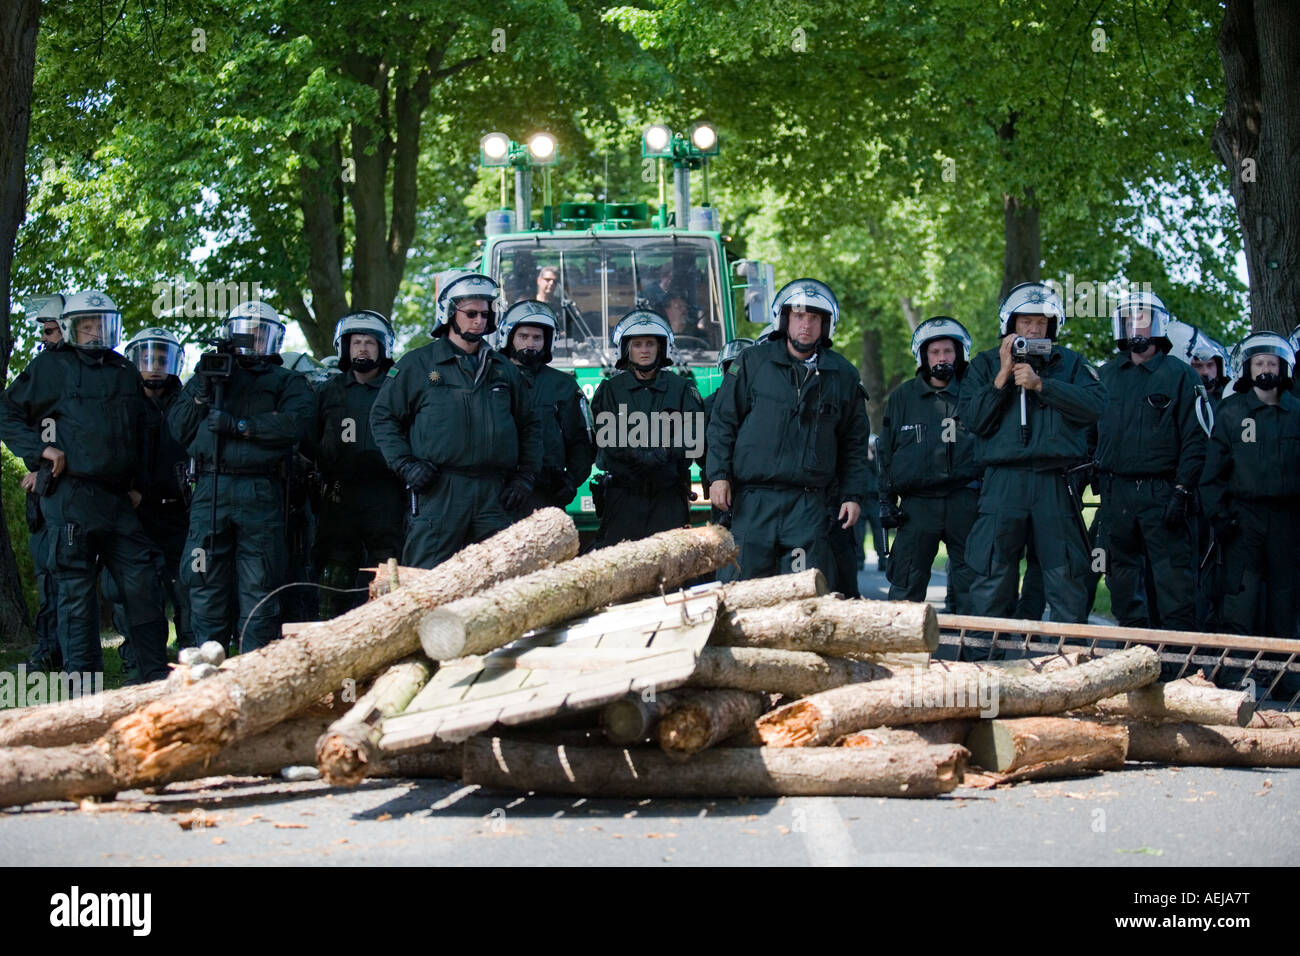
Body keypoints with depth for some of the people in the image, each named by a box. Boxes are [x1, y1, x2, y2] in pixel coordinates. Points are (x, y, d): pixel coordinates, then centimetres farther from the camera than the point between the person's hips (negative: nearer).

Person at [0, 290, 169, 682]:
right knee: (76, 591, -3)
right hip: (70, 497, -5)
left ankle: (155, 674, 8)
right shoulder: (51, 367, 4)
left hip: (118, 498, 5)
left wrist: (137, 483, 17)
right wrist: (41, 449, -8)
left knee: (142, 585, 2)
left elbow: (142, 434, 27)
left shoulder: (126, 373, 19)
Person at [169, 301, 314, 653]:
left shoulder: (287, 383, 16)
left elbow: (296, 424, -6)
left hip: (260, 495, -2)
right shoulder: (206, 375, 24)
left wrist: (241, 426, -13)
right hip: (210, 489, 2)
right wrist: (202, 393, 0)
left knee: (259, 586, -3)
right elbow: (178, 429, 14)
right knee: (206, 583, 0)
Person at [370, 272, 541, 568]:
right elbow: (383, 416, 7)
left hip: (493, 495, 4)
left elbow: (529, 425, 24)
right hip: (438, 490, -4)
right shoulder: (418, 364, 6)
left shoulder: (504, 369, 18)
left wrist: (526, 475, 12)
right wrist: (405, 464, -5)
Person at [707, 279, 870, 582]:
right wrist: (718, 475, -3)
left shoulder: (843, 376, 11)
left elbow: (855, 443, 17)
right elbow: (723, 423, 7)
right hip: (753, 500, -1)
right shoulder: (753, 363, 6)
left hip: (809, 505, 1)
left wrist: (853, 495, 9)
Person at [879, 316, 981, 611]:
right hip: (918, 503, 0)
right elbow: (885, 451, 14)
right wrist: (886, 499, 6)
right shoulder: (903, 397, 11)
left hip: (965, 501, 0)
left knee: (970, 584, 3)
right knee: (906, 585, -2)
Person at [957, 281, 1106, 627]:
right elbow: (972, 419, 1)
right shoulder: (986, 364, 14)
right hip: (1003, 481, 0)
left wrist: (1040, 384, -10)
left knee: (1066, 577, 0)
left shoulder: (1070, 363, 14)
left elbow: (1094, 405, -5)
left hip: (1056, 483, 0)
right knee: (991, 577, 0)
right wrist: (1002, 376, -7)